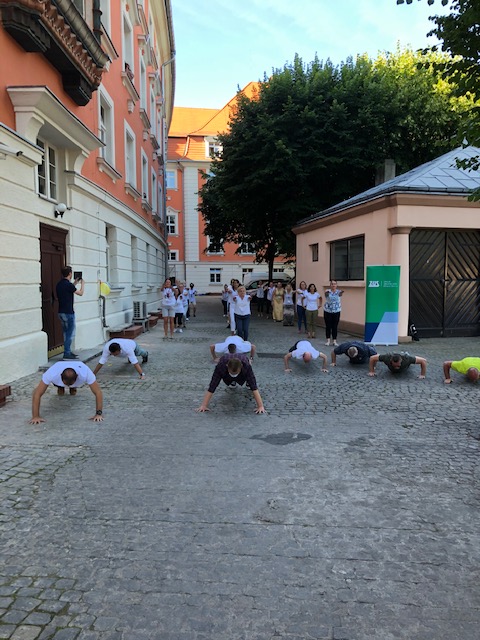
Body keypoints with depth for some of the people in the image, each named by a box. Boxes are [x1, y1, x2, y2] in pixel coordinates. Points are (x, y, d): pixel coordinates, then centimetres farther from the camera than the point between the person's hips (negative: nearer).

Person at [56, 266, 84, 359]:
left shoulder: (59, 284, 8)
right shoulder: (68, 284, -18)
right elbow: (80, 293, -6)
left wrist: (75, 283, 28)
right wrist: (82, 284, 10)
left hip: (61, 312, 9)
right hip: (68, 312, -9)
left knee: (66, 333, 17)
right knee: (70, 333, -3)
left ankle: (68, 351, 23)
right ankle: (67, 354, -2)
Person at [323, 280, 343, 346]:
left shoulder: (338, 292, -4)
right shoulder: (328, 292, -5)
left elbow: (340, 294, -28)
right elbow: (326, 293, -29)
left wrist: (341, 292, -54)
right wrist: (326, 293, -56)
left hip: (336, 311, 0)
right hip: (327, 311, 0)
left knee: (335, 327, 3)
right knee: (328, 326, 5)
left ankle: (334, 341, 13)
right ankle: (328, 340, 15)